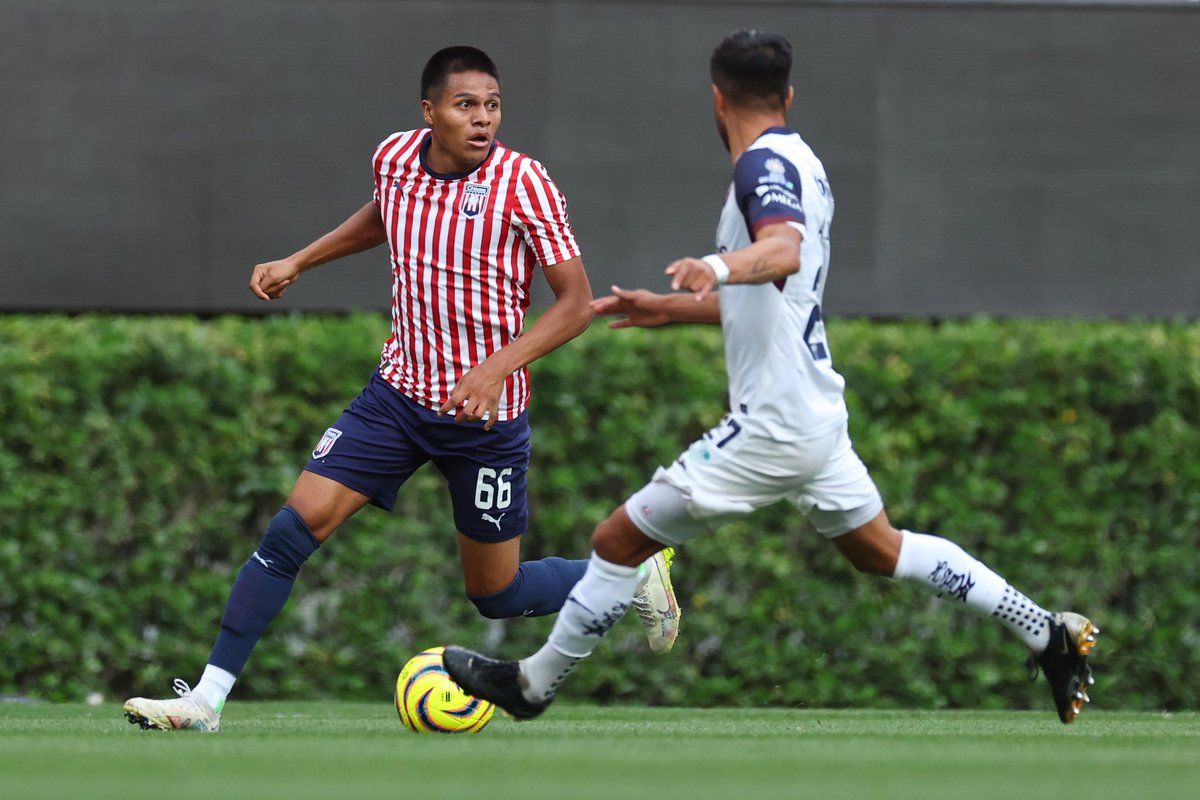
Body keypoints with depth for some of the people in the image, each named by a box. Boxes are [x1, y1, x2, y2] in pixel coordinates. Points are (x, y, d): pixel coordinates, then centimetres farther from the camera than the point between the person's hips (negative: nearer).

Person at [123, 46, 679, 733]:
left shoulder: (523, 183, -18)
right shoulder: (395, 158, -4)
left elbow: (576, 303, -15)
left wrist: (498, 368, -28)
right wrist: (300, 262, 18)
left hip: (485, 412, -4)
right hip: (400, 390, 4)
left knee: (497, 594, 7)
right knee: (294, 527, -10)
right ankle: (207, 698, -6)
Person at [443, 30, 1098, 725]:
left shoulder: (766, 164, -15)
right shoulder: (799, 162, 14)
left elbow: (783, 251, -37)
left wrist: (721, 267, -57)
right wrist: (668, 309, 28)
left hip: (772, 426, -9)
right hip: (816, 410, 9)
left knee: (620, 542, -2)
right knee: (882, 551, 22)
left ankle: (532, 685, 7)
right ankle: (1049, 634, 21)